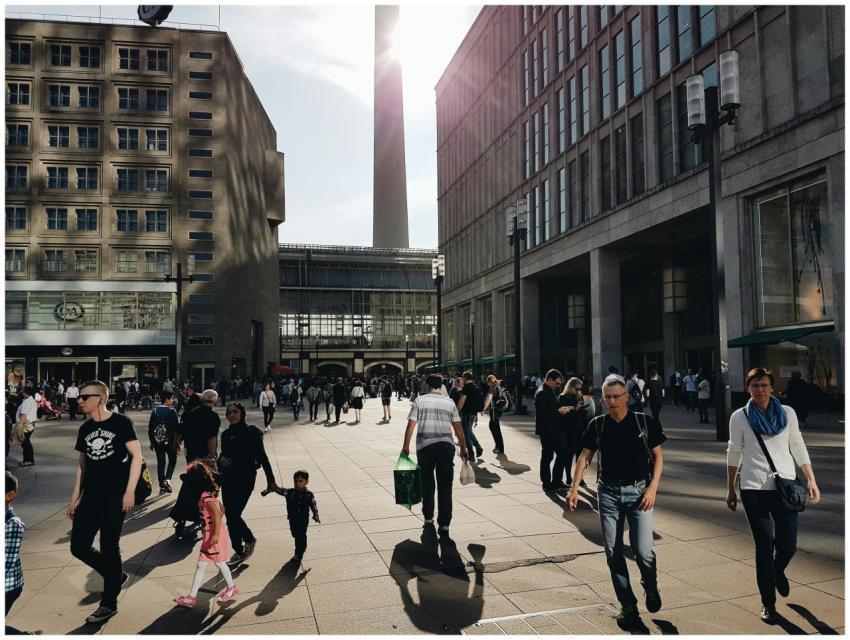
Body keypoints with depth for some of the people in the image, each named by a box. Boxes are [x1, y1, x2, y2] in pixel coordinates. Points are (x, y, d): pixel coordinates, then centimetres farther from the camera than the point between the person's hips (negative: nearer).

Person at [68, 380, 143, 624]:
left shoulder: (120, 422, -8)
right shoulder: (85, 429, 9)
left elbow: (137, 455, -9)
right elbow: (82, 465, 16)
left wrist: (130, 490, -15)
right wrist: (75, 498, 14)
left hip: (115, 496, -6)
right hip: (90, 496, 6)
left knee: (109, 547, 1)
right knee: (78, 547, 5)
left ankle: (109, 604, 17)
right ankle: (116, 576, 29)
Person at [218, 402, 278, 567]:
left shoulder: (251, 432, -8)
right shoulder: (226, 434, 7)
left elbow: (262, 456, -6)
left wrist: (270, 480, -6)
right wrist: (221, 459, -6)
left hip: (245, 479, -6)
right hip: (228, 479, 6)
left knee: (233, 515, -11)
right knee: (230, 517, 8)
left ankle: (249, 540, 15)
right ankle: (239, 551, 24)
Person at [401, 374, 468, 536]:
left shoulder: (419, 401, 3)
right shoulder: (449, 402, 8)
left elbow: (411, 425, -2)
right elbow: (458, 427, 8)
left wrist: (405, 447, 5)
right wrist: (463, 448, 16)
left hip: (425, 445, -1)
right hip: (446, 445, 1)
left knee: (427, 484, 16)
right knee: (445, 486, 4)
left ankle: (428, 518, 26)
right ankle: (444, 525, 2)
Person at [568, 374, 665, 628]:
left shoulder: (644, 422, -3)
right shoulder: (597, 425, 2)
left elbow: (658, 456, 2)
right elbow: (585, 457, 6)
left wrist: (652, 487, -9)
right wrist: (574, 488, -3)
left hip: (639, 490, -2)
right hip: (608, 492, 2)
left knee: (643, 551, -8)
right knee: (613, 553, 5)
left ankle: (651, 588, 25)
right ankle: (628, 606, 21)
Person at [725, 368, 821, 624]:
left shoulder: (787, 413, 4)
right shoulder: (740, 417, 0)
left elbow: (798, 448, 10)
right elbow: (734, 453, 7)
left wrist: (811, 480, 4)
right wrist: (730, 489, 8)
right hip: (754, 488, -1)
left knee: (788, 545, 2)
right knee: (764, 545, 0)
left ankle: (778, 571, 39)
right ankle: (768, 602, 17)